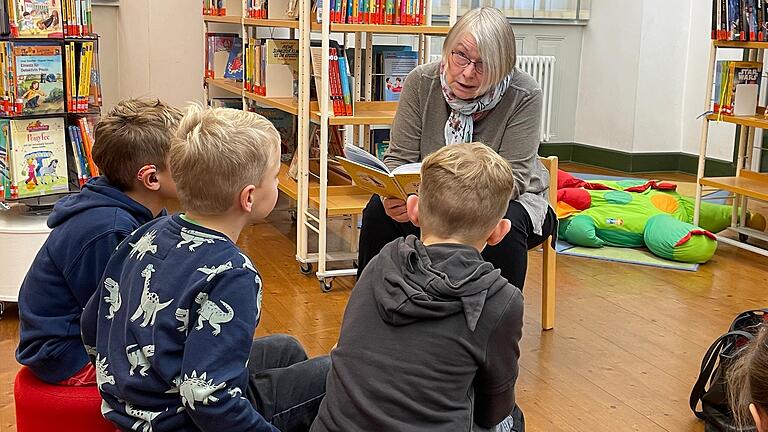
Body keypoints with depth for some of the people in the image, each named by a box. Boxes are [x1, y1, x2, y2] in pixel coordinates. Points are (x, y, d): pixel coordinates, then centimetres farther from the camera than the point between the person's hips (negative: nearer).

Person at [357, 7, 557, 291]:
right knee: (379, 210, -24)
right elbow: (399, 158, -10)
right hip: (431, 198, 2)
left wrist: (450, 201, -40)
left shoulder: (524, 95, -20)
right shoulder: (421, 82, -12)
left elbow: (512, 177, -23)